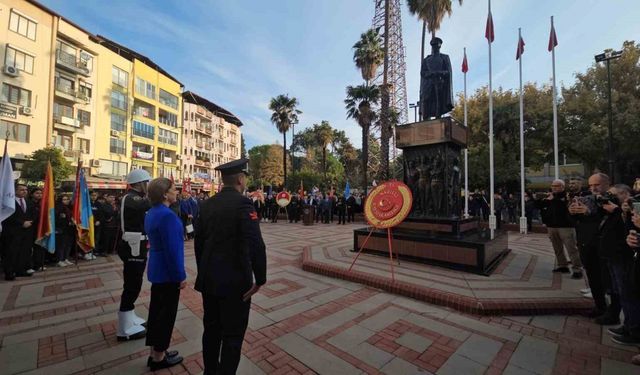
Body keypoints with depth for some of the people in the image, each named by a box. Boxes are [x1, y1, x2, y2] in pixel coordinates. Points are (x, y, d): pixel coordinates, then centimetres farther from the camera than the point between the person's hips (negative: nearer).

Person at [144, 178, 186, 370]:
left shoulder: (151, 212, 7)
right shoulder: (167, 215, -24)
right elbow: (172, 249, -25)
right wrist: (180, 276, -17)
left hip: (156, 270, 10)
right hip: (168, 272, -10)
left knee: (156, 309, 19)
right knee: (166, 313, 6)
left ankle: (154, 352, 34)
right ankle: (159, 357, 23)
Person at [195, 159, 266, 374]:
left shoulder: (208, 204, 4)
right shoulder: (242, 203, -19)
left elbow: (198, 242, 11)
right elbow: (256, 245, -27)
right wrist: (260, 280, -16)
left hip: (208, 279, 8)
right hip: (234, 281, -7)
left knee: (211, 329, 23)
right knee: (233, 334, 9)